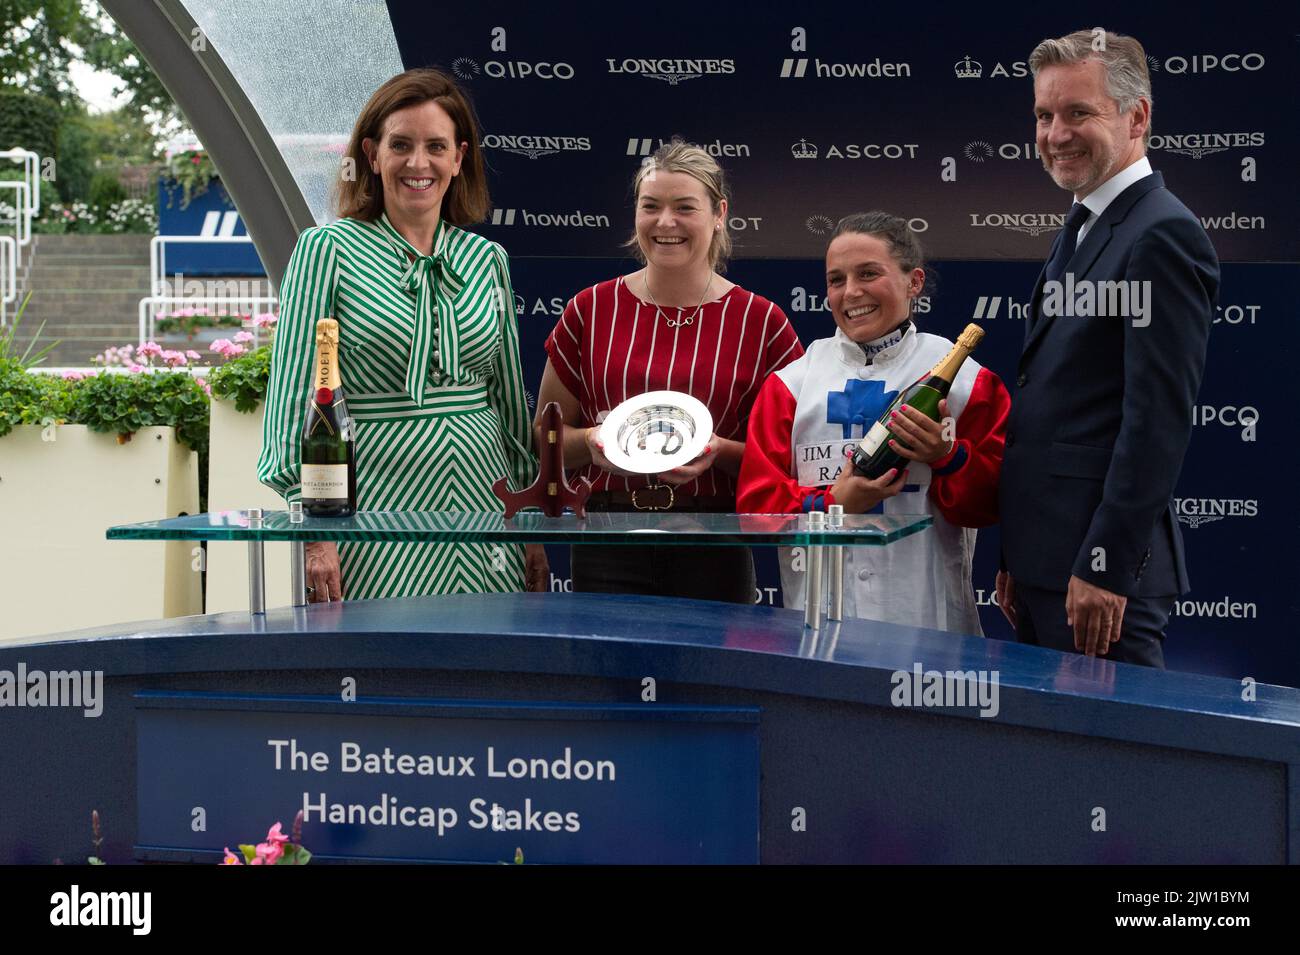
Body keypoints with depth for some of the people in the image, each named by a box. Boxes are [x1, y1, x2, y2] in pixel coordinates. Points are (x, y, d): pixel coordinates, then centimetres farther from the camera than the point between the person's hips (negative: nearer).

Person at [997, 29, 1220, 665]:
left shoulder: (1162, 236, -13)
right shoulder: (1083, 230, 18)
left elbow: (1159, 422, -19)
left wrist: (1105, 567, -21)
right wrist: (1015, 562, 17)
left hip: (1101, 567, -9)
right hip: (1042, 565, 10)